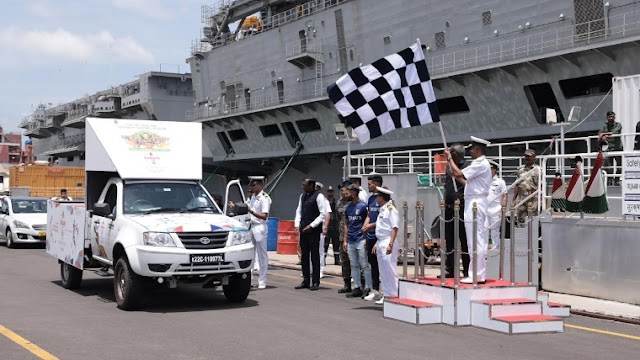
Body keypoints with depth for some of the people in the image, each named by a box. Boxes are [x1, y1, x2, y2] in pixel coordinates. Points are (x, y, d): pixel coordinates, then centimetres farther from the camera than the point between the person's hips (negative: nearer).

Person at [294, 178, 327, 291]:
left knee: (315, 255, -2)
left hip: (314, 230, -7)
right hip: (303, 229, 7)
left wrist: (311, 225, -15)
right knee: (304, 255, 10)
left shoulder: (318, 196, -9)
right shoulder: (302, 196, 13)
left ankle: (315, 282, 4)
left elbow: (323, 214, -13)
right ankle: (306, 281, 18)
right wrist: (297, 224, 7)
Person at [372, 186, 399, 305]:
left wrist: (390, 244, -23)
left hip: (388, 243, -10)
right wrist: (377, 243, 20)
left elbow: (394, 228, -17)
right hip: (380, 243, 10)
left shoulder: (391, 209, -11)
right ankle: (387, 294, 18)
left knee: (390, 270, -8)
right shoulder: (382, 210, 17)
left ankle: (394, 295, -4)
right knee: (383, 271, 11)